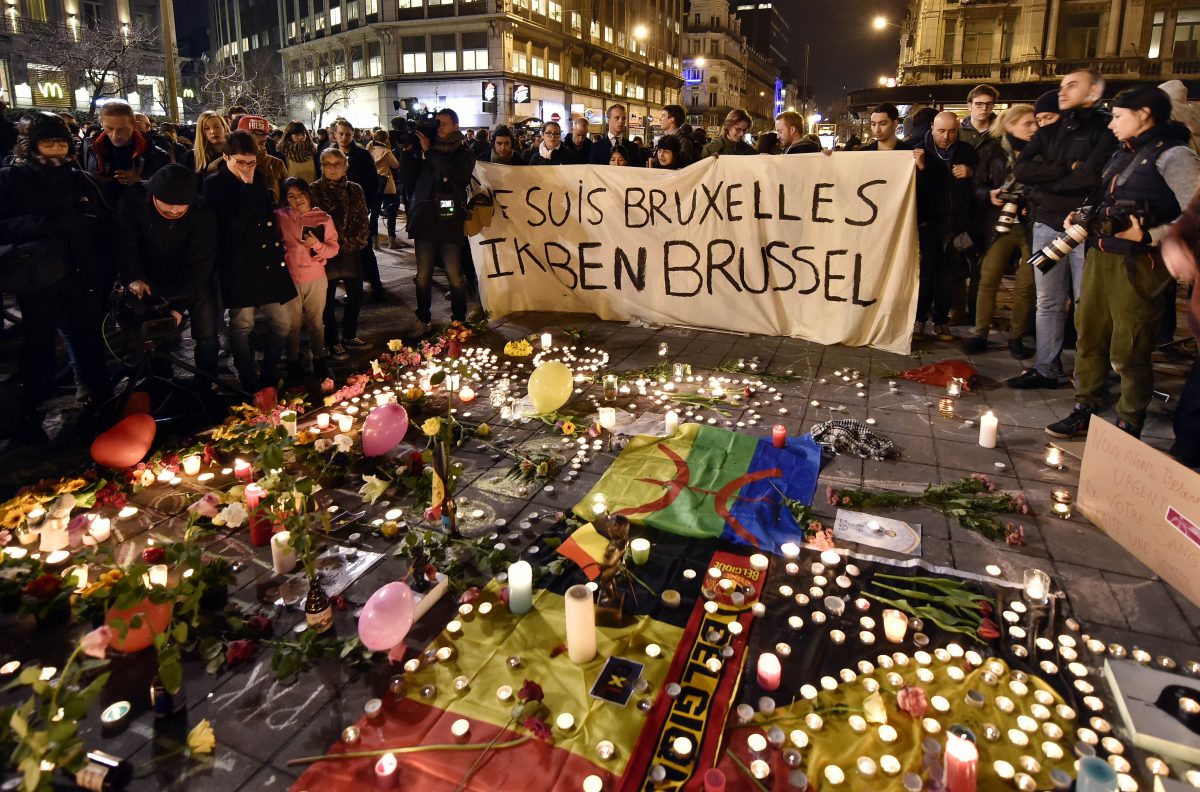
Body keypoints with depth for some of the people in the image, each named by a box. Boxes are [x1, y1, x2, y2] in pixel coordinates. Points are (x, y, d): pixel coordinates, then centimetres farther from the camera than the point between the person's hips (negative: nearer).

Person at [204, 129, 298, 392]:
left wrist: (277, 246, 11)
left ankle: (270, 373, 26)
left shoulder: (260, 178, 12)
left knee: (282, 323, 8)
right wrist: (247, 187, -16)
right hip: (239, 265, -5)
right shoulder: (215, 184, -6)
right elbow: (235, 222, -19)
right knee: (243, 325, 3)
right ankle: (249, 381, 16)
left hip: (269, 261, 6)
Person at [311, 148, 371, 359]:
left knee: (356, 295, 10)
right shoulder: (315, 190, -5)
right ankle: (333, 343, 15)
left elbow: (364, 219, 6)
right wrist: (337, 245, -12)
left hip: (352, 252, 4)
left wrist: (356, 242, -7)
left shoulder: (355, 189, 8)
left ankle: (349, 336, 27)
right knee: (329, 299, 3)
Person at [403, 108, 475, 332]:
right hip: (424, 220, 3)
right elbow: (409, 177, 8)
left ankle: (459, 320, 13)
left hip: (449, 222, -3)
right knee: (423, 276, 6)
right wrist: (408, 151, -3)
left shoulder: (464, 153, 5)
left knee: (455, 276, -2)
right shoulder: (424, 149, 14)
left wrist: (429, 151, -11)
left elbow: (455, 173, -16)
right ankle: (424, 320, 18)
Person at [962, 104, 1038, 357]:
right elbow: (978, 186, 4)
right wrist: (989, 195, -16)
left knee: (1026, 284, 2)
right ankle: (980, 334, 7)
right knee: (988, 279, -4)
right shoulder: (992, 150, 4)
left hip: (1031, 225, 0)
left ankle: (1016, 337, 14)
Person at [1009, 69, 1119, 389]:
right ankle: (1045, 369, 17)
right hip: (1047, 227, 5)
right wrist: (1068, 168, -10)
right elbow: (1020, 169, -2)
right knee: (1048, 303, 9)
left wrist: (1045, 181, -5)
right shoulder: (1048, 133, 15)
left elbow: (1092, 175, -17)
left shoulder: (1107, 128, -2)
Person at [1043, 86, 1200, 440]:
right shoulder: (1125, 152, 16)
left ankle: (1129, 428, 14)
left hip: (1137, 265, -8)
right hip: (1100, 256, 8)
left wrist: (1147, 236, -24)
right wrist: (1084, 219, 8)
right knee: (1089, 337, 13)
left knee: (1128, 352, -1)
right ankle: (1084, 412, 26)